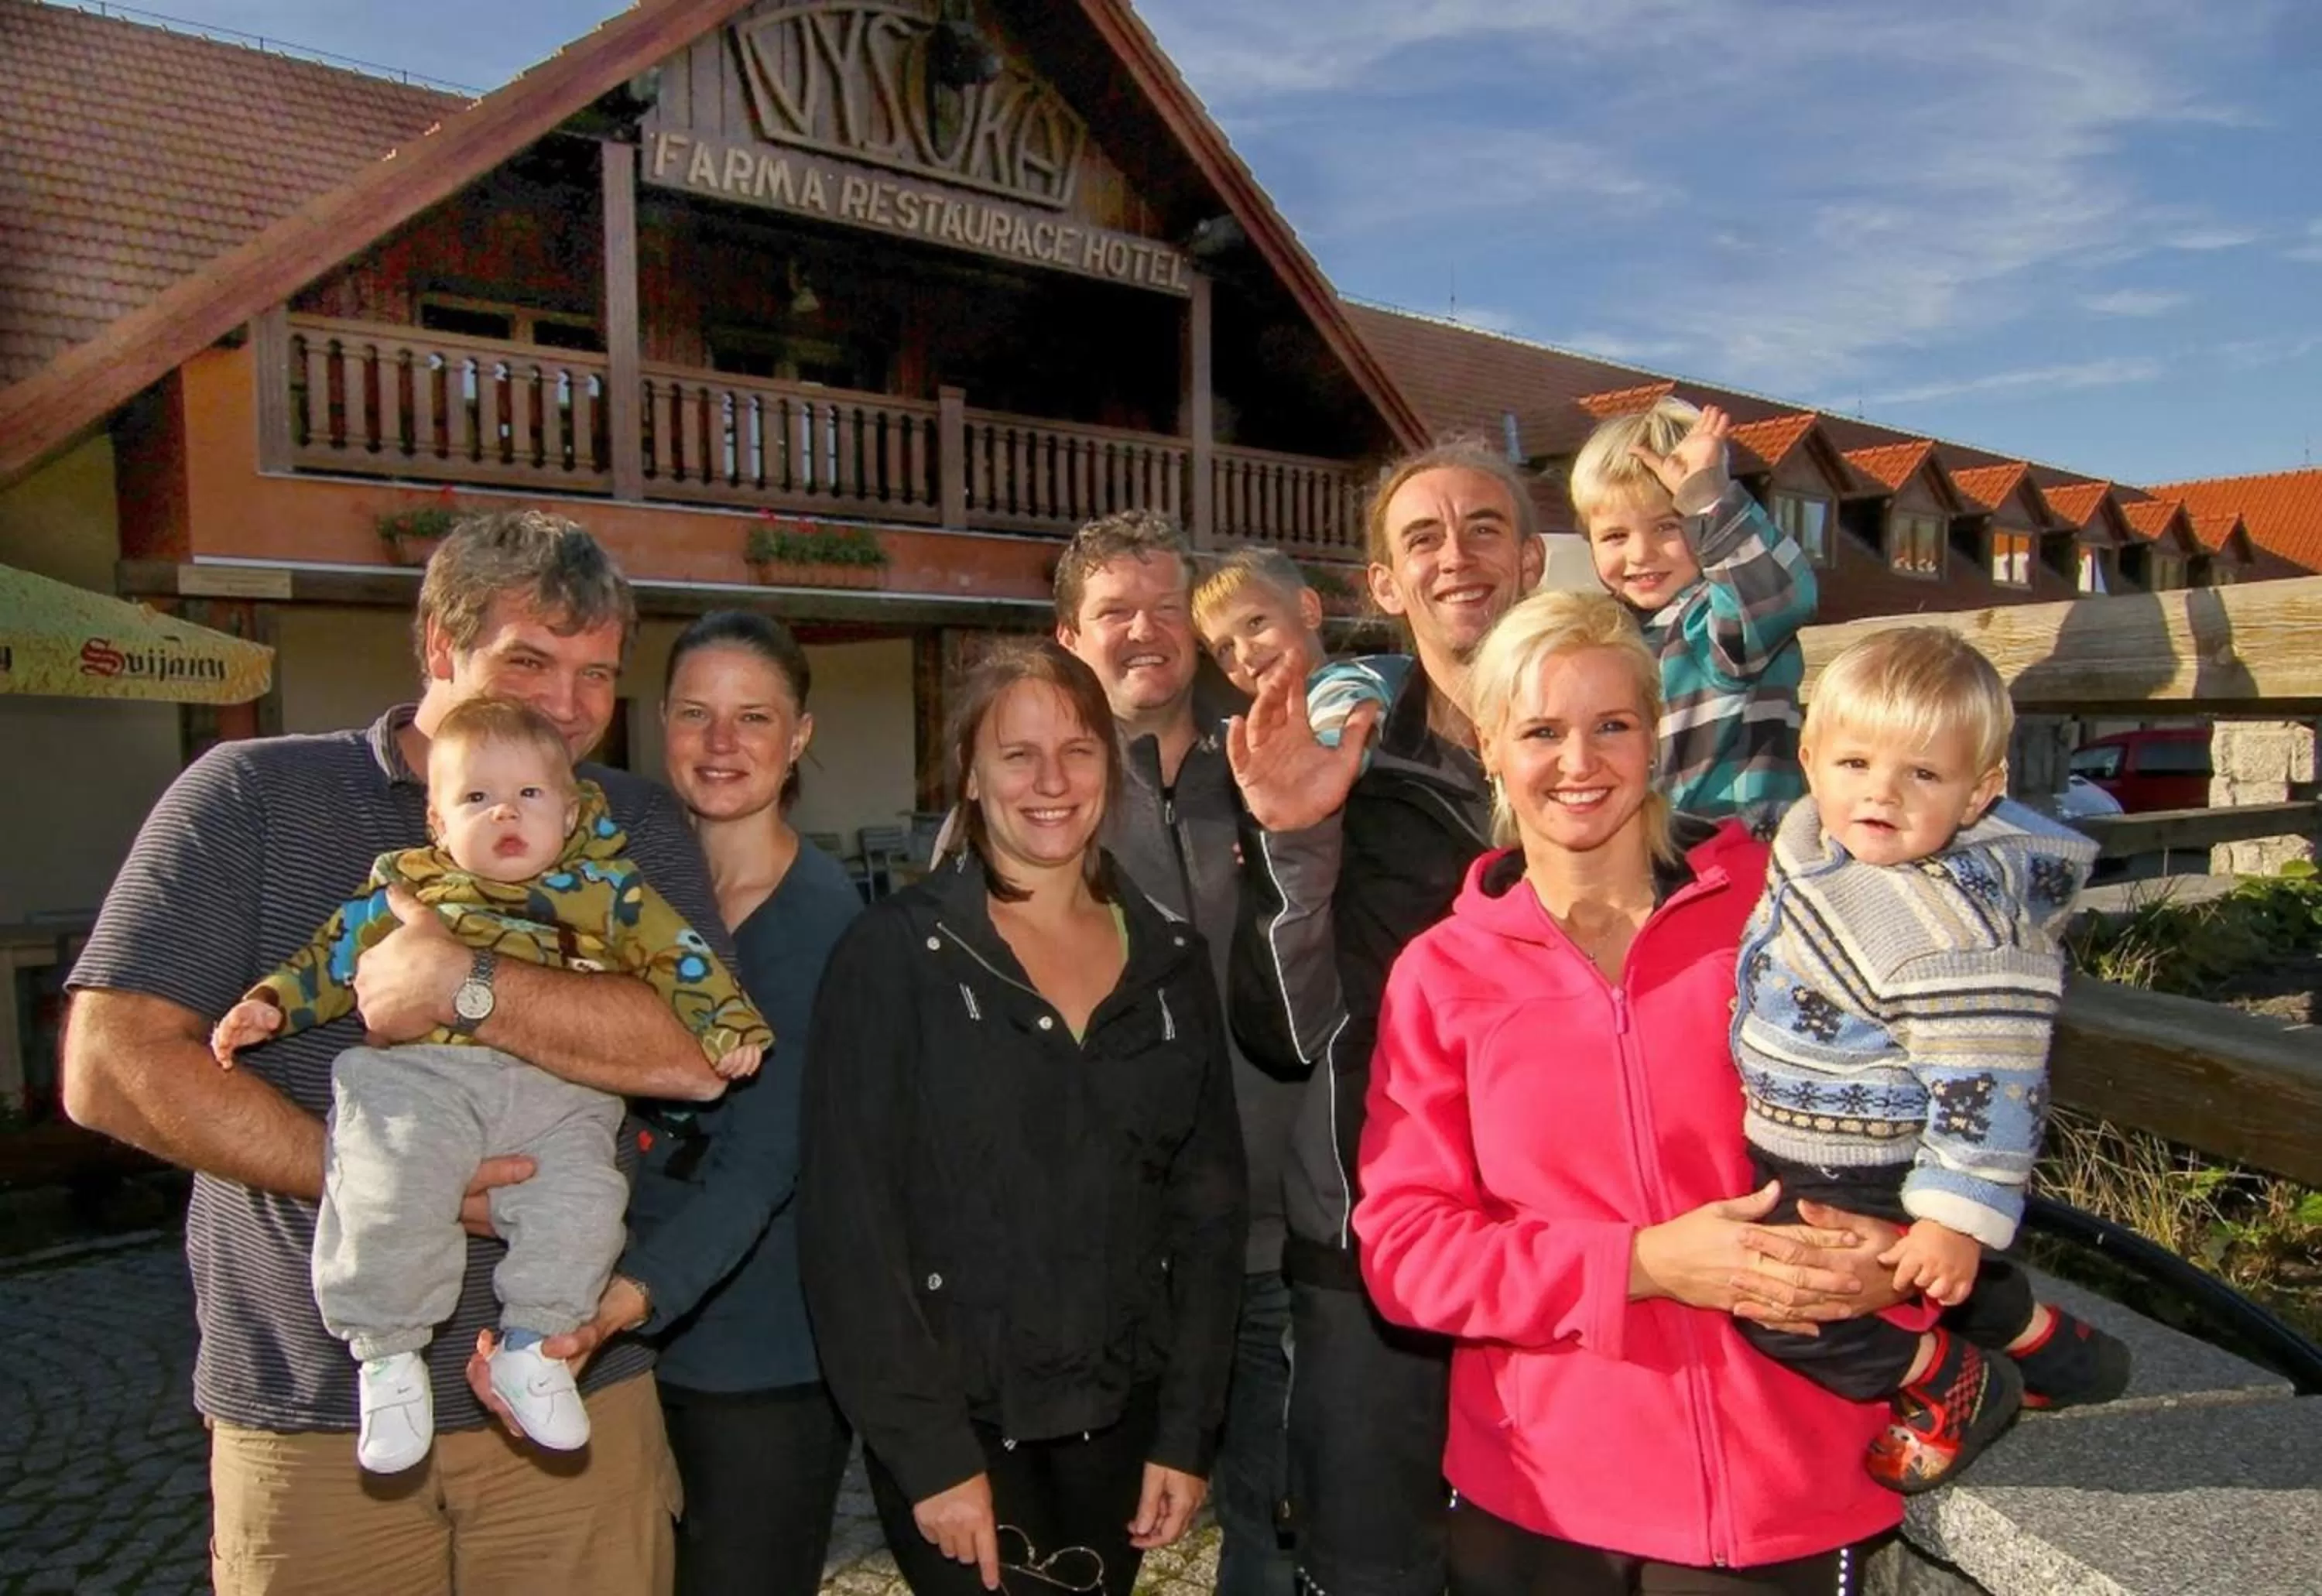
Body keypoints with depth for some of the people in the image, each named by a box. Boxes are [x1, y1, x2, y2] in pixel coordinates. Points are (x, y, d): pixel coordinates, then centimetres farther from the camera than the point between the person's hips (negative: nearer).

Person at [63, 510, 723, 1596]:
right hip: (306, 1415, -1)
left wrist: (463, 985, -21)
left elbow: (699, 1052, -12)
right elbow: (110, 1067, -8)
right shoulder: (251, 795, 0)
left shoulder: (635, 830, 4)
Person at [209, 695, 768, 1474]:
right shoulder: (409, 886, 18)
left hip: (556, 1090, 1)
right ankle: (387, 1352, -2)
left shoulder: (604, 888, 14)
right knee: (389, 1197, -24)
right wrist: (270, 1003, 13)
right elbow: (337, 950, 24)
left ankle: (531, 1342, 1)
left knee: (580, 1197, -21)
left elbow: (677, 952, 13)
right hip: (418, 1074, 0)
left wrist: (727, 1023, 4)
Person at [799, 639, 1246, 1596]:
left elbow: (1209, 1202, 5)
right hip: (959, 1422, -4)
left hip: (1120, 1418, 4)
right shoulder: (897, 951, -9)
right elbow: (849, 1220, -11)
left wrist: (1187, 1430, 1)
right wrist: (929, 1453, -13)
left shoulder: (1169, 959, 3)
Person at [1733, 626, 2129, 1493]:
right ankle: (2043, 1343, 46)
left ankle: (1951, 1388, 11)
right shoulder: (1819, 842, -4)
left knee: (1772, 1294, -7)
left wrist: (1955, 1217, -25)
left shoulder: (1952, 939, -30)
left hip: (1862, 1180, -9)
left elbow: (1982, 1086, -26)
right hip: (1809, 1155, 9)